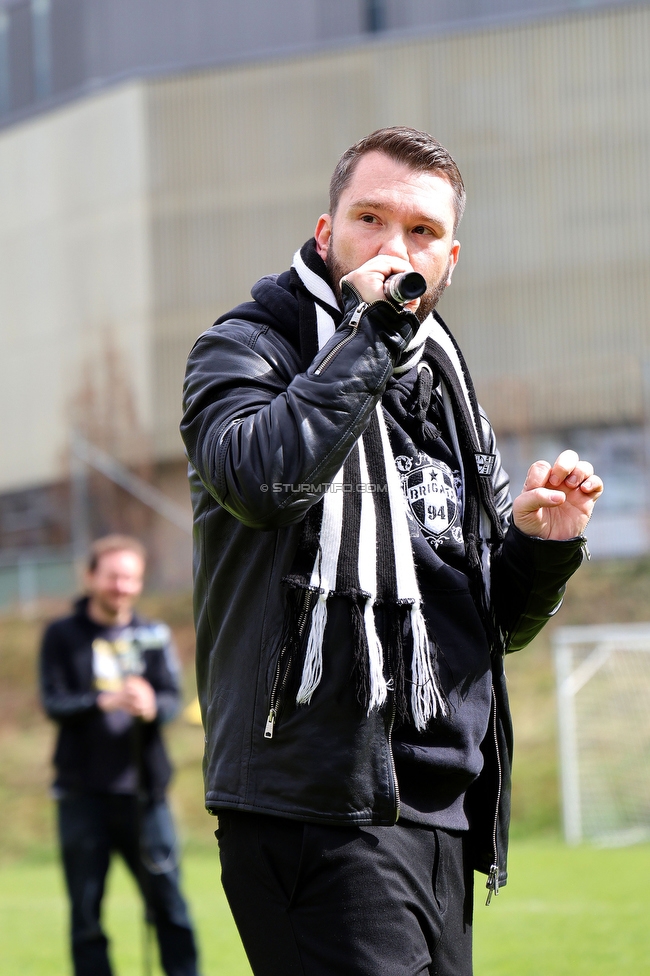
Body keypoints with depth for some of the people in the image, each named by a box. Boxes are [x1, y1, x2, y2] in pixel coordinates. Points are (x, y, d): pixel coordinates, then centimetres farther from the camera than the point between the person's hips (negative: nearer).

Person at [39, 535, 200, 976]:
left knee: (169, 902, 0)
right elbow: (54, 703, -7)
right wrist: (105, 702, -25)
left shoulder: (153, 636, 10)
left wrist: (151, 706, -25)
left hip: (143, 790, 1)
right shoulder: (63, 636, 5)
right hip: (84, 794, -1)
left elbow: (174, 699, -1)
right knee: (86, 913, 2)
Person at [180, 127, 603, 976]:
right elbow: (262, 476, -24)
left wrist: (541, 544, 3)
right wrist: (369, 330, -15)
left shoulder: (444, 388, 21)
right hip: (318, 803, -7)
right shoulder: (248, 350, 2)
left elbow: (500, 620, 24)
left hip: (443, 812, 7)